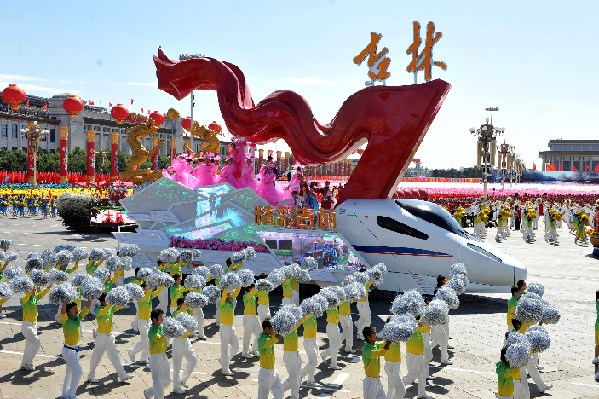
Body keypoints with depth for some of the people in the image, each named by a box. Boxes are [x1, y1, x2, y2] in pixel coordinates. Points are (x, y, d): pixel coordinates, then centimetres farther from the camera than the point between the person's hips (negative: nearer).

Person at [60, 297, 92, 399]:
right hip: (68, 350, -7)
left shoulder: (78, 317, -1)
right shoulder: (65, 320, -19)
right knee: (78, 371, -9)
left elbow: (87, 308, 0)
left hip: (75, 349, 7)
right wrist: (64, 301, -49)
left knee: (70, 372, 19)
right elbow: (63, 311, -39)